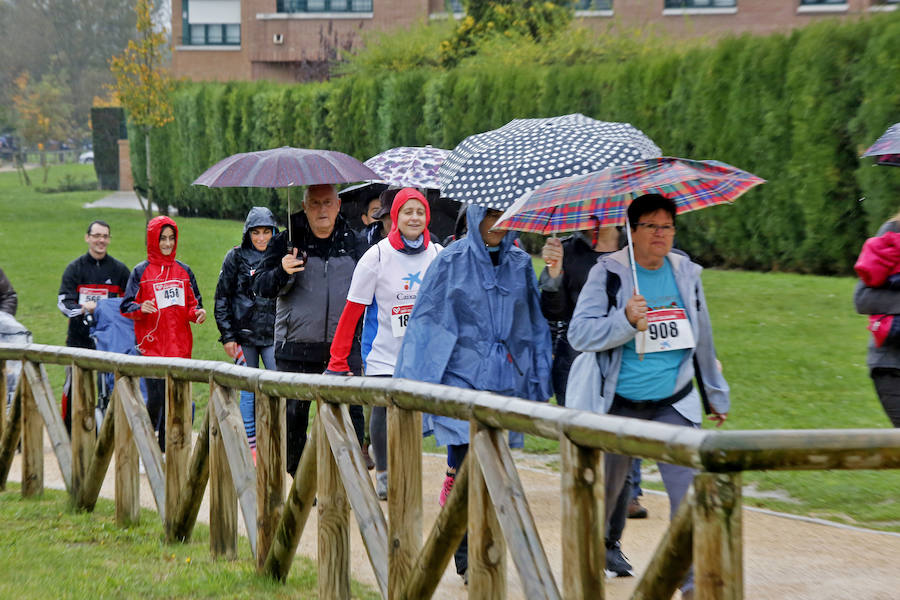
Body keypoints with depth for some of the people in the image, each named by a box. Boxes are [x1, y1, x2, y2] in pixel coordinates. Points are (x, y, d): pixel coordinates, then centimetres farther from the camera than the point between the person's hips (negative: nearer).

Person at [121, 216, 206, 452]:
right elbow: (126, 306, 1)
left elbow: (192, 304, 18)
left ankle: (167, 446, 10)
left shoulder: (183, 271, 12)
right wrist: (141, 309, -20)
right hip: (152, 344, -3)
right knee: (156, 399, -8)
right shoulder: (141, 271, 2)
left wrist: (198, 313, -3)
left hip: (180, 346, 4)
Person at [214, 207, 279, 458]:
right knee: (247, 391, 3)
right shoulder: (236, 257, 3)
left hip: (274, 334, 1)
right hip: (244, 335, -1)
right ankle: (250, 445, 9)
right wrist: (227, 335, -2)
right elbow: (222, 298, 5)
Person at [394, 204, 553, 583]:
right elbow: (423, 321, 2)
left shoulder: (520, 264, 10)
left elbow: (535, 324, 16)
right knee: (465, 460, -11)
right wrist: (411, 381, -2)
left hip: (505, 380, 3)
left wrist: (539, 381, 13)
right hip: (460, 377, -3)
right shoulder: (452, 261, 0)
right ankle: (466, 557, -3)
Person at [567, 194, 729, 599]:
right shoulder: (608, 273, -6)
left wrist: (717, 393, 27)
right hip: (616, 406, -2)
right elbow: (579, 333, -15)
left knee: (689, 489, -12)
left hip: (673, 405, 2)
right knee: (600, 495, 9)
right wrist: (625, 320, -30)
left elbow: (702, 338, 19)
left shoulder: (686, 272, 7)